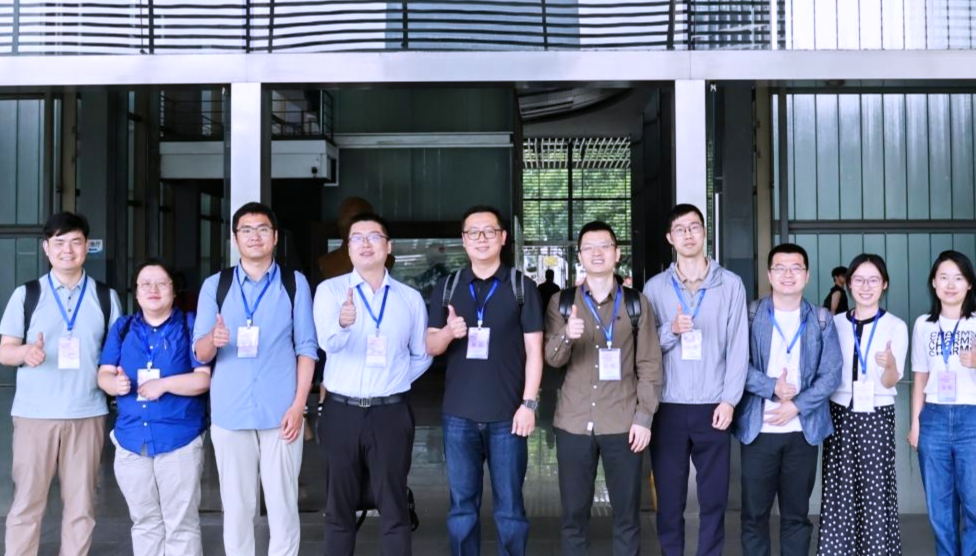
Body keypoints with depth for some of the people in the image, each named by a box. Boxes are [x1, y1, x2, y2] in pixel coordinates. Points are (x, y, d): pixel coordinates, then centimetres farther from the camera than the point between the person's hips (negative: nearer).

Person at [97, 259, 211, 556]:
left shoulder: (191, 325, -2)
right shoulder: (122, 328, 11)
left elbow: (205, 377, -9)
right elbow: (104, 374, 6)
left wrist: (164, 384, -20)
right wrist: (115, 384, -16)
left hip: (179, 440, -4)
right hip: (131, 440, 4)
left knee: (181, 524, 3)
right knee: (145, 522, 17)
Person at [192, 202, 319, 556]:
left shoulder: (295, 283, 4)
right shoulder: (215, 285, 6)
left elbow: (306, 348, 3)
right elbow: (200, 354, 4)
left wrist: (298, 405, -6)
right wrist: (214, 339, -20)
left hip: (280, 411, -1)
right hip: (230, 412, 1)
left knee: (283, 504, 4)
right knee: (236, 506, 8)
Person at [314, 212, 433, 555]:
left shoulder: (410, 298, 5)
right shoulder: (330, 290, -1)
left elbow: (421, 356, 15)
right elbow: (328, 341, -21)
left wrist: (394, 383, 3)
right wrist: (342, 322, -42)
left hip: (390, 413, 1)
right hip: (341, 412, 0)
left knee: (394, 509, 6)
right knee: (339, 508, 11)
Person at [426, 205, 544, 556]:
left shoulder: (522, 287, 2)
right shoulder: (447, 287, 8)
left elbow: (534, 349, -1)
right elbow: (431, 346, 9)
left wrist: (529, 403, -8)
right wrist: (448, 332, -13)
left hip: (507, 415, -2)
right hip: (459, 415, 2)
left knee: (509, 507, 6)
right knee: (462, 506, 9)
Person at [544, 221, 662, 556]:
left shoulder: (636, 303, 6)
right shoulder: (561, 302, 7)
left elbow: (650, 366, 4)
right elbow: (552, 359, -1)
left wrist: (644, 416, -4)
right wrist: (566, 336, -22)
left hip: (622, 423, 0)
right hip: (573, 422, 1)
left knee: (627, 513, 6)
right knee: (574, 512, 6)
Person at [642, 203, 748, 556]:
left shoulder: (730, 284, 5)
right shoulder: (655, 287, 6)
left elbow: (738, 346, 1)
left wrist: (729, 400, -6)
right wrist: (671, 330, -15)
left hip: (712, 406, 0)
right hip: (668, 406, 1)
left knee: (714, 497, 5)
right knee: (669, 498, 6)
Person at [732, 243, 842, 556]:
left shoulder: (822, 320, 6)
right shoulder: (750, 315, 1)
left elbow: (831, 374, -1)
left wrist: (796, 406, -11)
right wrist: (773, 388, -17)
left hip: (803, 430, 1)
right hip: (758, 429, -1)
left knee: (797, 514, 10)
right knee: (754, 513, 5)